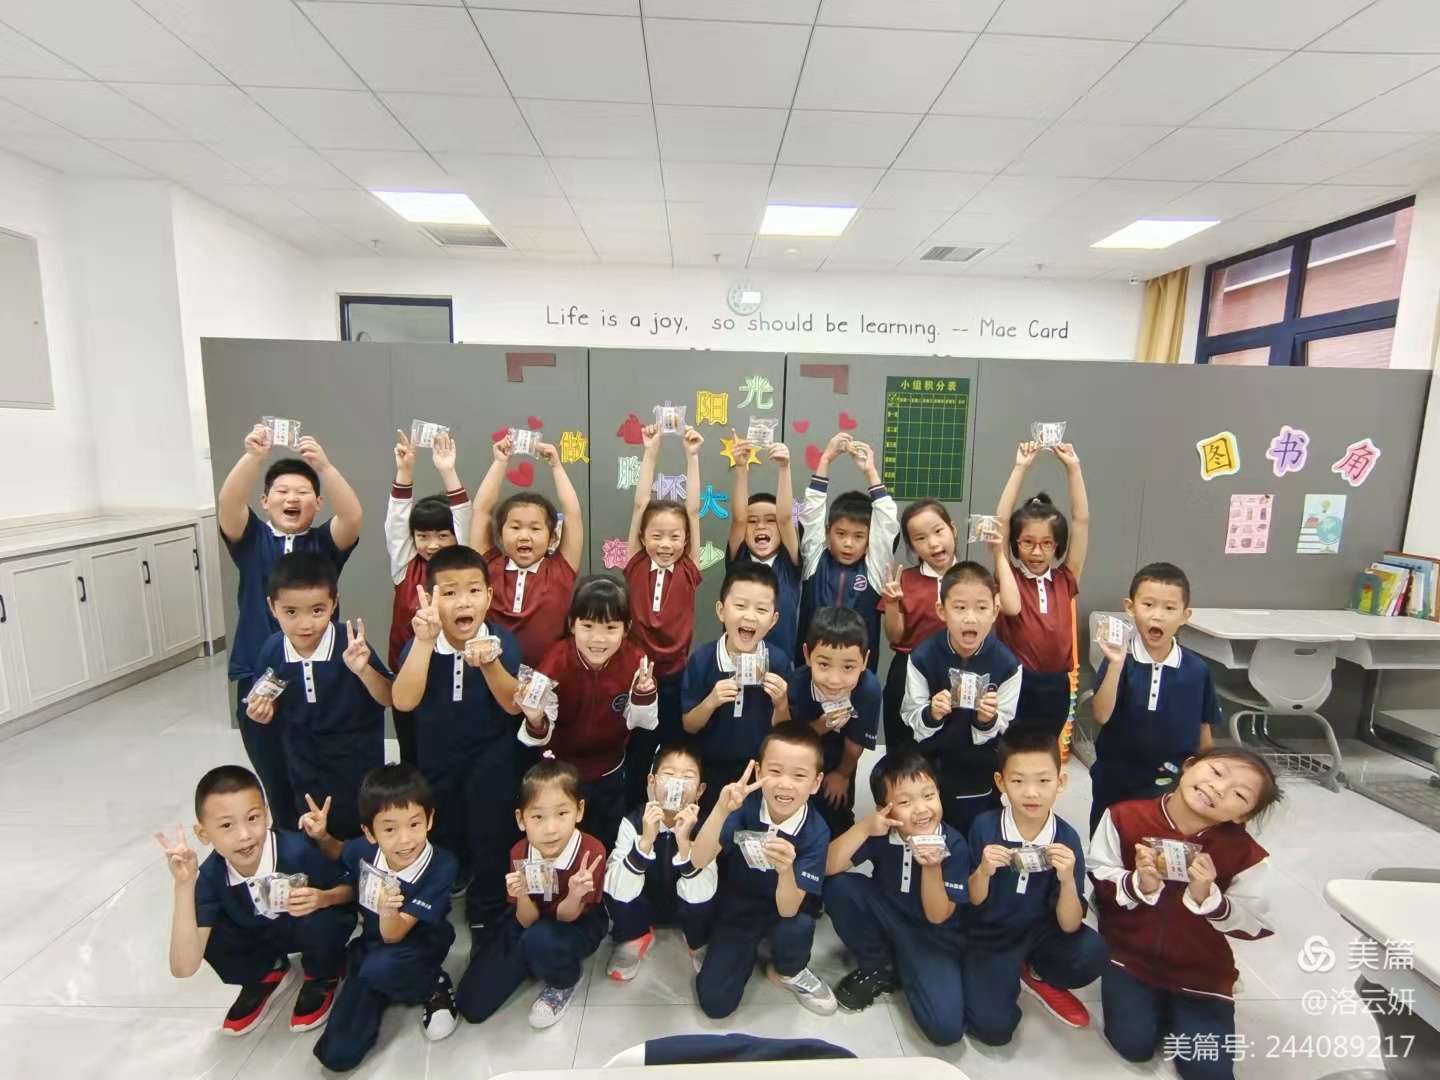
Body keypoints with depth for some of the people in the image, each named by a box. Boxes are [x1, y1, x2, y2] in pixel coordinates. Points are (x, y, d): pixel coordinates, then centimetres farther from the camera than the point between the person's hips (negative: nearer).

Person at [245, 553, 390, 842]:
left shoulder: (352, 644, -24)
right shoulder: (273, 651, -12)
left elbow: (389, 699, -19)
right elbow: (276, 703, 7)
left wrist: (362, 669, -35)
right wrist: (265, 711, -14)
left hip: (357, 763, -3)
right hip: (305, 766, 3)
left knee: (362, 836, 15)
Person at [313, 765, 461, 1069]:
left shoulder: (441, 867, -29)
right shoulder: (364, 849, -19)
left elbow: (392, 935, -26)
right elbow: (339, 855, 10)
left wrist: (388, 909, -49)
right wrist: (322, 837, -12)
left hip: (417, 949, -4)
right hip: (369, 946, 4)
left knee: (379, 968, -37)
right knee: (337, 1055, -7)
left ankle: (433, 988, -5)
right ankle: (382, 991, 21)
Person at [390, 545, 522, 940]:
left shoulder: (502, 641, -18)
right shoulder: (420, 644, -17)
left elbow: (513, 705, -23)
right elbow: (404, 701, -31)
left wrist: (489, 664, -42)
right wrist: (425, 640, -42)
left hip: (491, 762, -1)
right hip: (435, 762, 2)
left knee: (491, 845, 6)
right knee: (443, 848, 22)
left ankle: (487, 921, 31)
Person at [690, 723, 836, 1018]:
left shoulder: (816, 832, -25)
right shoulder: (743, 805, -25)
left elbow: (788, 910, -29)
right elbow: (698, 862, -34)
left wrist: (786, 869, -51)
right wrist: (721, 809, -50)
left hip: (780, 910, 0)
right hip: (735, 906, 0)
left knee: (797, 927, -32)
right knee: (715, 1003, -10)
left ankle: (790, 972, 3)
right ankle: (748, 949, 19)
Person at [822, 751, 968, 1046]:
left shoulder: (954, 846, -21)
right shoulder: (880, 834, -18)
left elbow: (937, 916, -19)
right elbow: (827, 867, -27)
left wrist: (932, 867, -36)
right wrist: (864, 827, -38)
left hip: (935, 938, -2)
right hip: (886, 919, 2)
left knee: (946, 1028, -23)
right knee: (838, 887, -24)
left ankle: (904, 970, 9)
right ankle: (878, 967, 1)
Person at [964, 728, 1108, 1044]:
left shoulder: (1066, 838, -16)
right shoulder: (985, 826, -18)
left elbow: (1069, 926, -14)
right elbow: (974, 901, -8)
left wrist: (1067, 879, -32)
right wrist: (984, 871, -29)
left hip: (1041, 932, 2)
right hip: (990, 937, -2)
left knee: (1091, 953, -27)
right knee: (993, 1028, -19)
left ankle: (1037, 976, 6)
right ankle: (1013, 978, 15)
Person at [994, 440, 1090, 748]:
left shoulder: (1065, 580, 1)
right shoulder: (1008, 578, -6)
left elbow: (1081, 520, -3)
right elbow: (1001, 522, -15)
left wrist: (1073, 467, -5)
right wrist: (1020, 467, -15)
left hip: (1056, 687, 3)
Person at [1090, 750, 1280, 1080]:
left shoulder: (1246, 854, -16)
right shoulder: (1125, 817, -18)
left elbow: (1255, 926, -9)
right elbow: (1098, 880, -9)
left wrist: (1208, 898, -27)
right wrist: (1139, 885, -29)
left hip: (1202, 971, 1)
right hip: (1131, 953, -1)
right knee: (1134, 1045, -8)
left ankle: (1178, 1008, 26)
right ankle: (1153, 1003, 24)